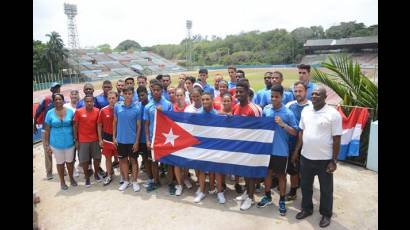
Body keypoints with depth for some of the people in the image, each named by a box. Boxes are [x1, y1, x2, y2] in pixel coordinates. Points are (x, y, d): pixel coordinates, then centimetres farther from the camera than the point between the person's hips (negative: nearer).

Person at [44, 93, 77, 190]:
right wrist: (47, 145, -4)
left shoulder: (70, 111, -4)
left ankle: (71, 178, 36)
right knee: (60, 163, 14)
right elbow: (47, 130, -2)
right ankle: (62, 181, 31)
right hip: (56, 144, 0)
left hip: (69, 142, 1)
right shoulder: (50, 113, -5)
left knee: (69, 162, 15)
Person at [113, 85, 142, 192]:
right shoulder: (117, 106, -3)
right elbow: (115, 122, 6)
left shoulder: (137, 108, -10)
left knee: (133, 160, 10)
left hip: (132, 140, -2)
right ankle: (126, 181, 31)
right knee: (123, 160, 14)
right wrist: (114, 137, 3)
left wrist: (137, 141, -8)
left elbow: (139, 126, -6)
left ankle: (135, 181, 24)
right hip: (120, 139, 3)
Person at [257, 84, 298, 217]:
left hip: (281, 150, -3)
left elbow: (295, 132, -8)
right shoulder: (266, 109, 0)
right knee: (267, 172, 15)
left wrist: (282, 124, -21)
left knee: (281, 175, 10)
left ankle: (282, 201, 26)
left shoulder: (288, 113, -11)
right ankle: (267, 197, 34)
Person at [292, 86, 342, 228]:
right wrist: (296, 151, 10)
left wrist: (334, 161, -11)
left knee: (326, 189, 14)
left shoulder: (333, 114, -13)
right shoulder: (305, 111, 2)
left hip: (325, 159, -4)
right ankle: (306, 209, 40)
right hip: (306, 157, 5)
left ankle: (326, 214, 35)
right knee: (305, 185, 18)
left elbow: (336, 139, -11)